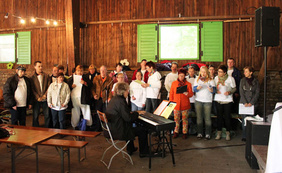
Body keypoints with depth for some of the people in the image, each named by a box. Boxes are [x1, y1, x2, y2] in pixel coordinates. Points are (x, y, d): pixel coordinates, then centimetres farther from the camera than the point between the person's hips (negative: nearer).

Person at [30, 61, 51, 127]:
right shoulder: (32, 78, 3)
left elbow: (49, 86, 2)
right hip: (37, 99, -1)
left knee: (47, 115, 3)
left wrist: (45, 95, -9)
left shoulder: (46, 76, 6)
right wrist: (38, 97, -11)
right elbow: (32, 89, -2)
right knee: (35, 116, 4)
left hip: (45, 99, 1)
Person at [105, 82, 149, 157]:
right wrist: (137, 113, -7)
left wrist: (132, 113, 10)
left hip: (112, 129, 10)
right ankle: (143, 152, 15)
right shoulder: (120, 101, -21)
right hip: (118, 132, -10)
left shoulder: (114, 99, 9)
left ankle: (130, 149, 43)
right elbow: (127, 118, -22)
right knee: (143, 130, -2)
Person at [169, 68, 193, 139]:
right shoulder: (174, 83, 9)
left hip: (185, 105, -1)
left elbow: (191, 94, 2)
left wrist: (187, 94, -20)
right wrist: (171, 102, 5)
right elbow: (171, 94, 11)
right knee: (176, 119, 5)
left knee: (185, 119, 3)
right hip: (176, 104, 1)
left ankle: (185, 132, 13)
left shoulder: (188, 84, 4)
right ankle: (176, 132, 17)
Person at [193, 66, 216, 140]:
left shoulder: (211, 80, 6)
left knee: (207, 118, -2)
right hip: (198, 101, 2)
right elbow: (194, 89, 2)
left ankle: (208, 134, 6)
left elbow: (214, 90, -2)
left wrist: (211, 90, -25)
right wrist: (198, 88, -20)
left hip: (208, 101, -2)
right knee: (199, 117, 5)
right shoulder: (197, 79, 11)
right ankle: (200, 133, 14)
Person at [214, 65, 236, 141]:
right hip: (218, 100, 3)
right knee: (219, 116, 6)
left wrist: (229, 92, -17)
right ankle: (219, 132, 16)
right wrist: (215, 91, -6)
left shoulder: (230, 78, -3)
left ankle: (228, 133, 15)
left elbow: (234, 88, 2)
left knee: (227, 117, 2)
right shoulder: (216, 78, 7)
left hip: (228, 100, -2)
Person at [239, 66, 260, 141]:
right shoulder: (242, 80, 5)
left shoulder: (256, 81, 4)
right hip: (244, 103, 0)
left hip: (253, 104, 0)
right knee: (244, 120, -3)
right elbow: (241, 92, 0)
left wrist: (251, 103, -9)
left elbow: (257, 93, 0)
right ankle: (244, 136, 4)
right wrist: (245, 103, -10)